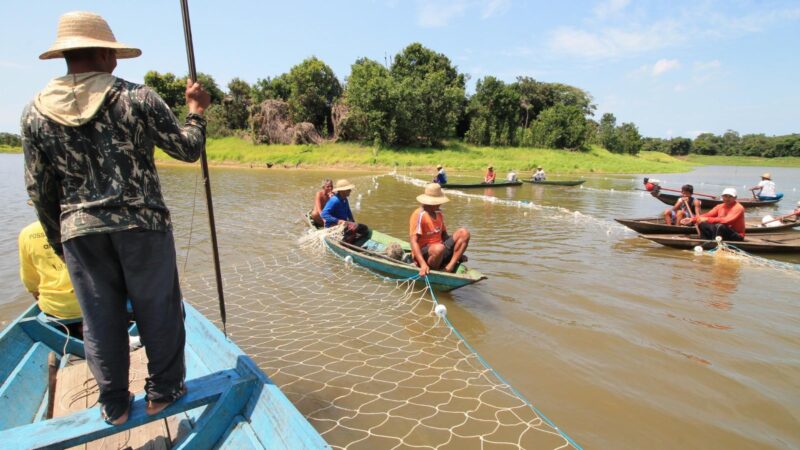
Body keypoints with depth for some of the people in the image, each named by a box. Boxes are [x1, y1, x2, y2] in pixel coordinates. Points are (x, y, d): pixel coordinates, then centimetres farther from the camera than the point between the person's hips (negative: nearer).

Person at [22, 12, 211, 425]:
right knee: (157, 310, 12)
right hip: (142, 225, -3)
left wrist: (57, 241, 17)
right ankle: (162, 391, 25)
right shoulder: (137, 98, -7)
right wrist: (196, 111, 14)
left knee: (100, 319, 14)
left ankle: (114, 405, 27)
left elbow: (39, 191, 6)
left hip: (80, 232, 3)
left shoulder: (35, 113, 3)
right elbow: (188, 149, -4)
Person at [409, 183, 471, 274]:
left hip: (439, 252, 8)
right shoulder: (419, 215, -13)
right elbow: (413, 241, -20)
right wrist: (423, 264, -31)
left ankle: (450, 267, -20)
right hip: (423, 254, -8)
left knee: (464, 233, -6)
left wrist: (457, 253, 7)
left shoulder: (439, 213, 12)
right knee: (439, 248, -40)